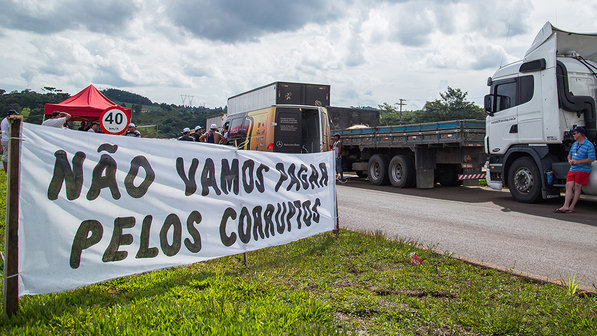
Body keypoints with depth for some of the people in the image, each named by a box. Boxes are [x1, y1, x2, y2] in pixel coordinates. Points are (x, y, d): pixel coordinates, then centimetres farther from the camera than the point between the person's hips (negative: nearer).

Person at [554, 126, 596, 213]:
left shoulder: (589, 145, -8)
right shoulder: (575, 144, 16)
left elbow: (591, 159, -14)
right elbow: (570, 155, 26)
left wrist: (578, 162, -19)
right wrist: (570, 160, 3)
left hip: (582, 170, -7)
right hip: (572, 169, 7)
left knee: (577, 188, -4)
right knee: (568, 186, -3)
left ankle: (571, 207, 0)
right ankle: (565, 206, -7)